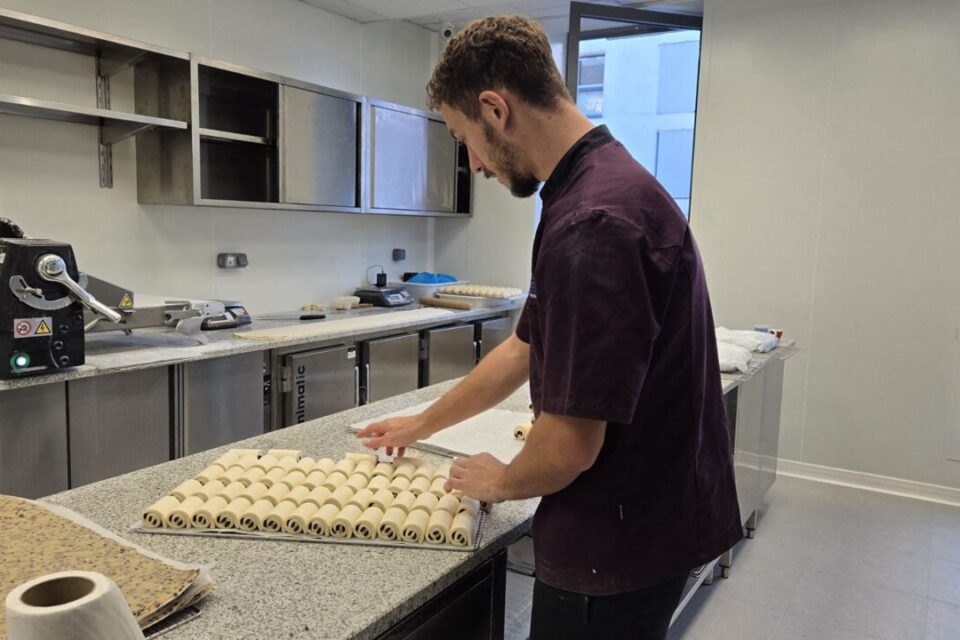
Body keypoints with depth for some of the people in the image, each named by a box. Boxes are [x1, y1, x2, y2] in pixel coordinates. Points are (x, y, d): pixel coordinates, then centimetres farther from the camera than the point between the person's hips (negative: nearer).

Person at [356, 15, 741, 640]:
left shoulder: (592, 225, -27)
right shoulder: (609, 185, 6)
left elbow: (569, 447, -26)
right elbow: (526, 349, 14)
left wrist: (499, 481, -3)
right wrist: (422, 424, 20)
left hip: (617, 546, -9)